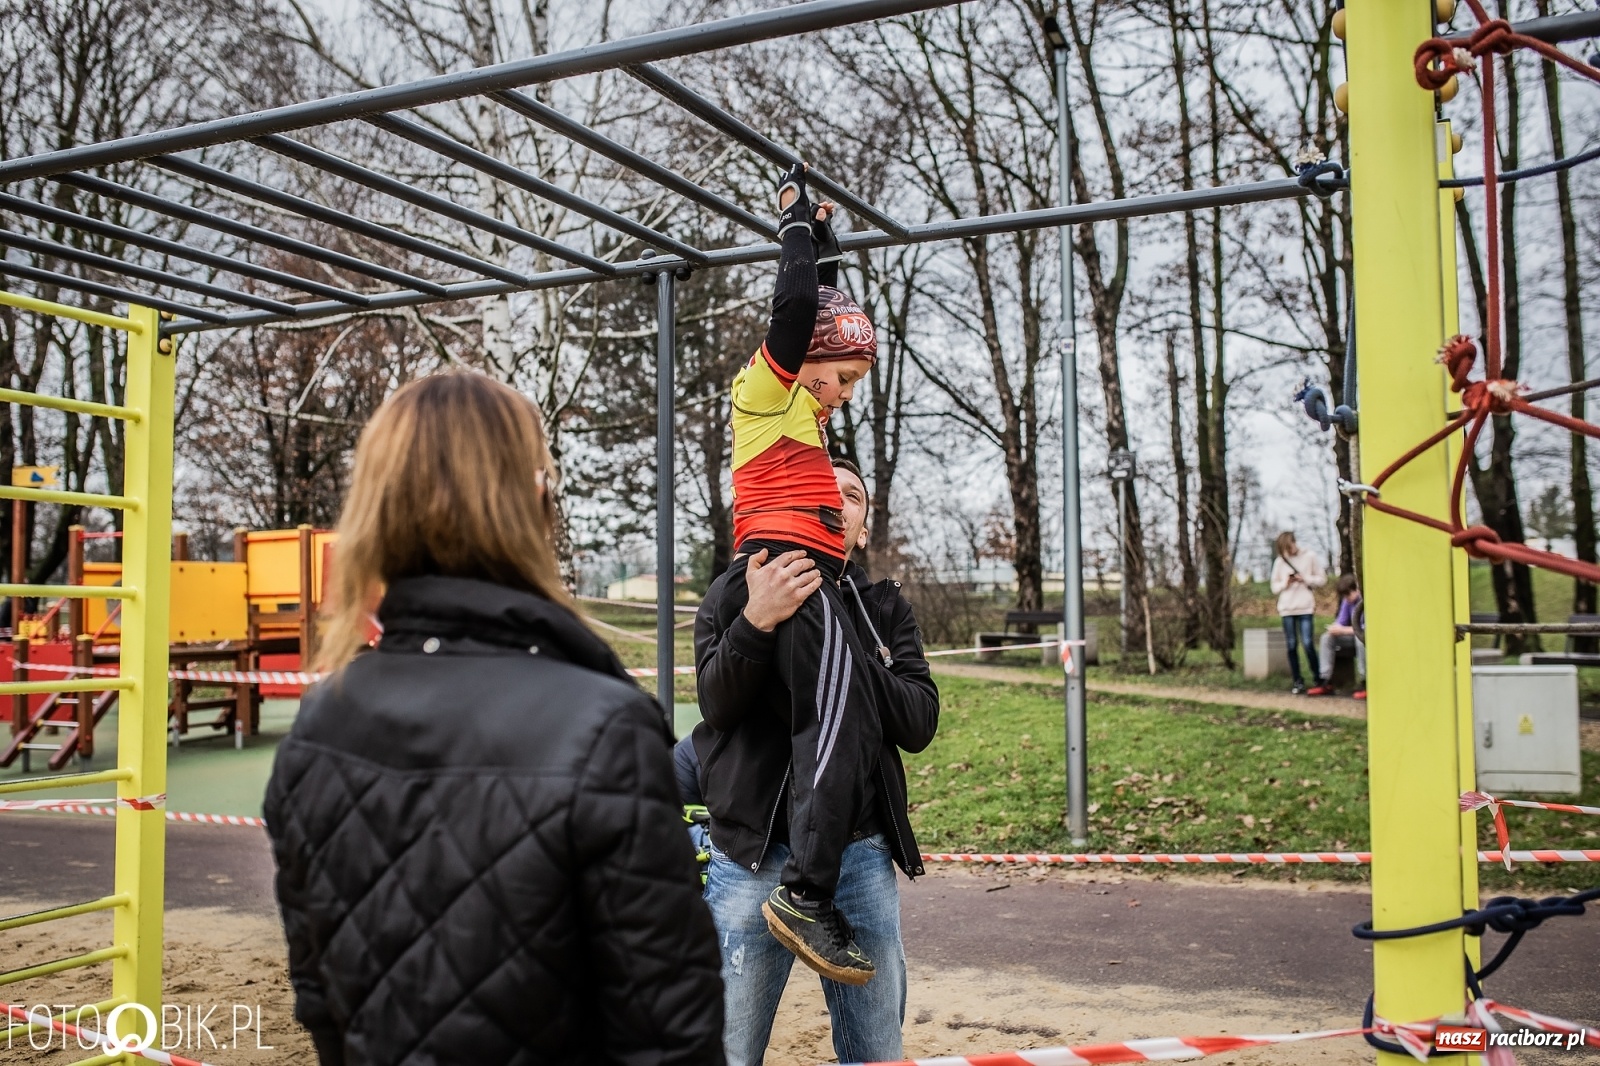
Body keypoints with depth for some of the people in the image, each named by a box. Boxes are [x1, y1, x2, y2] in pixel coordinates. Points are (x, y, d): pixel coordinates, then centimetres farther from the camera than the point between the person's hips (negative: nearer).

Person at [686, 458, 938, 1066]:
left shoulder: (884, 607, 10)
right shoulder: (734, 592, 4)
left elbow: (919, 723, -4)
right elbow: (717, 703, -12)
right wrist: (758, 621, -29)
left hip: (862, 854, 3)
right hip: (755, 856, -2)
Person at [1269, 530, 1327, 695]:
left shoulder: (1310, 557, 3)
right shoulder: (1279, 561, 8)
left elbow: (1322, 579, 6)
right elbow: (1274, 586, 12)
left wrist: (1306, 579, -9)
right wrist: (1285, 583, -8)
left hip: (1305, 607, -3)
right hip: (1287, 608, 3)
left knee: (1307, 643, -9)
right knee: (1291, 645, 2)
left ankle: (1318, 678, 5)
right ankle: (1298, 682, 9)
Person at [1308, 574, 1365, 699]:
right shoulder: (1347, 601, 3)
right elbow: (1341, 621, 9)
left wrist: (1343, 630, -29)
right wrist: (1335, 627, -17)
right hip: (1353, 636, 8)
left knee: (1360, 637, -39)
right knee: (1327, 637, -9)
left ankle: (1365, 683, -29)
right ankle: (1326, 682, -13)